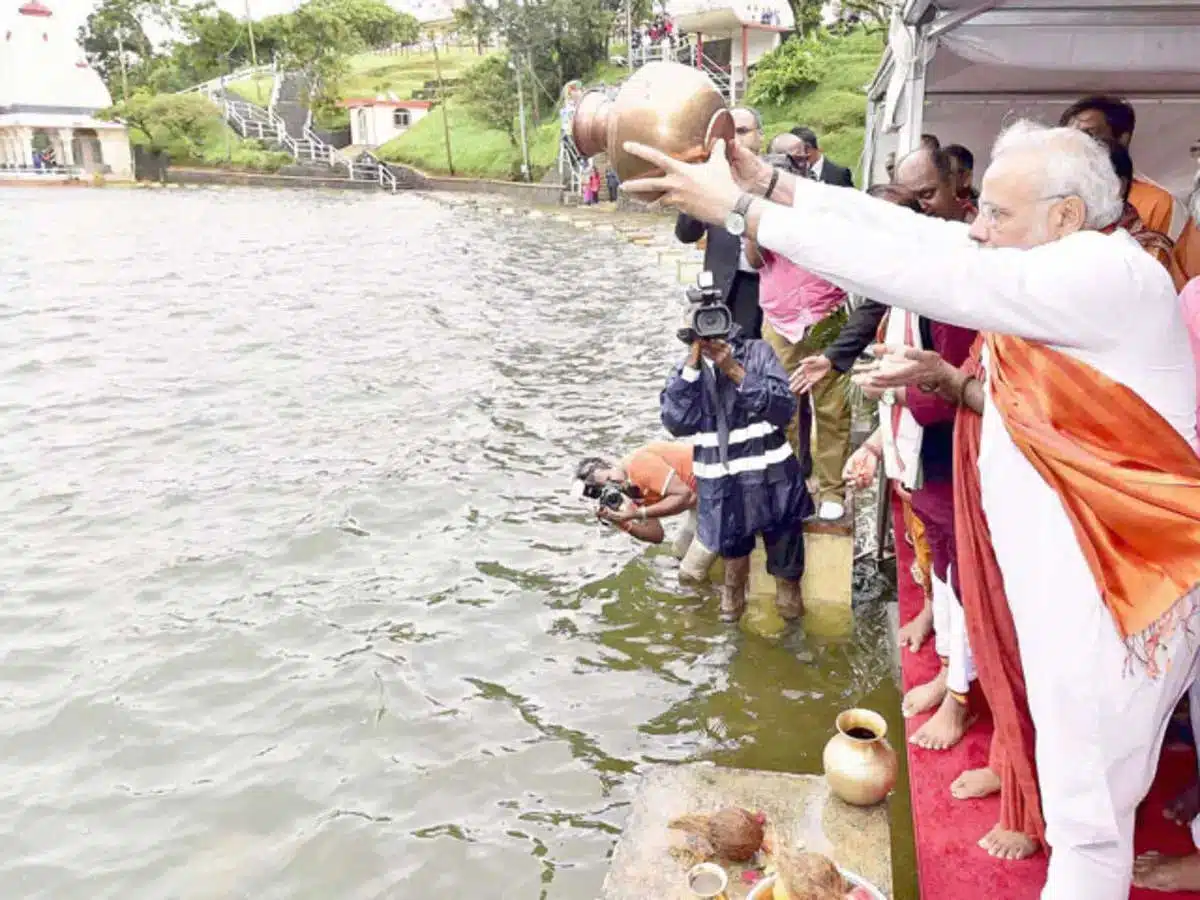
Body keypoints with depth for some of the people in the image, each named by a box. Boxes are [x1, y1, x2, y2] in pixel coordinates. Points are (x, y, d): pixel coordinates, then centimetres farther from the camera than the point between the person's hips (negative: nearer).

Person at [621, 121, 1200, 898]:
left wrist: (741, 210, -25)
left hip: (1112, 581, -9)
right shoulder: (1069, 263, 7)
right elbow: (913, 230, 1)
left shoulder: (1099, 275, -22)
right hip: (1074, 566, 9)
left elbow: (914, 271, -28)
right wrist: (771, 182, -6)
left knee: (1087, 801, 7)